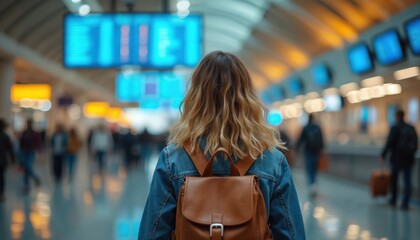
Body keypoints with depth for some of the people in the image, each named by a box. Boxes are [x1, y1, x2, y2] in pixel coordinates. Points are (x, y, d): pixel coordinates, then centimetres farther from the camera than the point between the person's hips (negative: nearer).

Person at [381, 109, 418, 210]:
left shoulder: (395, 128, -9)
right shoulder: (411, 128, 6)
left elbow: (389, 143, -14)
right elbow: (416, 144, 8)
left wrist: (383, 155, -9)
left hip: (397, 157, -3)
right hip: (409, 158, 4)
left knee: (394, 179, 13)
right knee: (407, 181, 1)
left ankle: (393, 200, 24)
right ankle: (405, 203, -6)